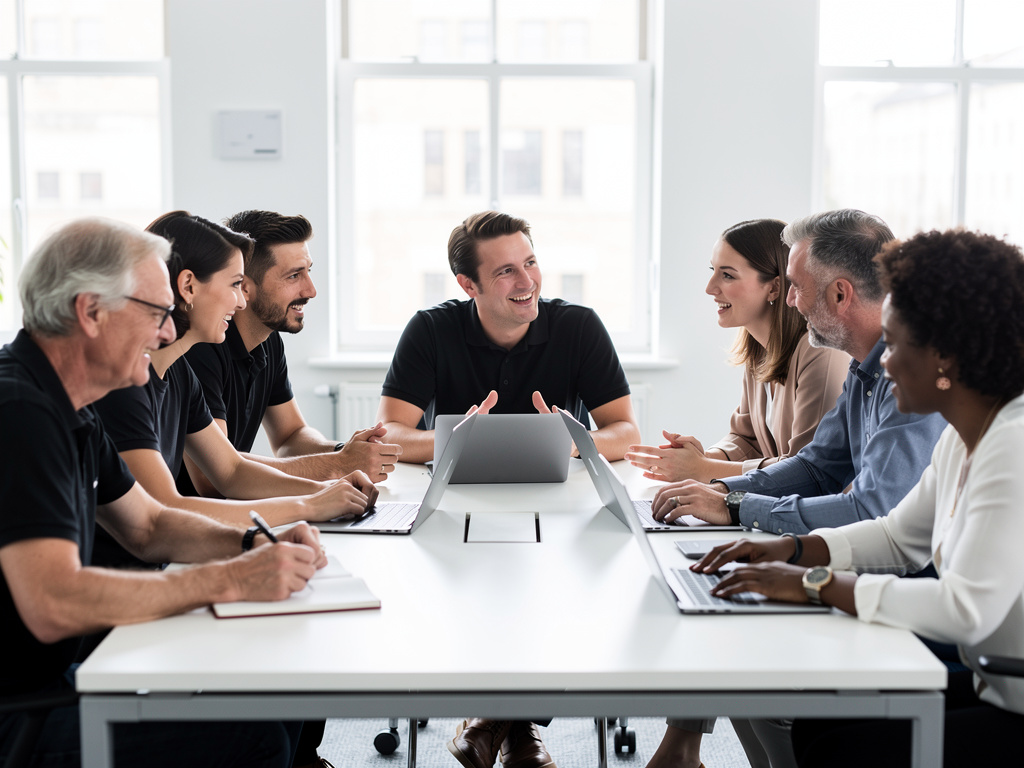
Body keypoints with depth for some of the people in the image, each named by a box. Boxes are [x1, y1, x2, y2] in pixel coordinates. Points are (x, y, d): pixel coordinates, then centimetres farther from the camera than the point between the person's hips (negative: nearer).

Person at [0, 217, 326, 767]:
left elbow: (150, 526, 19)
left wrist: (255, 547, 1)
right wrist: (228, 580, -26)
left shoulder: (68, 411, 9)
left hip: (52, 676, 10)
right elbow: (53, 605, -32)